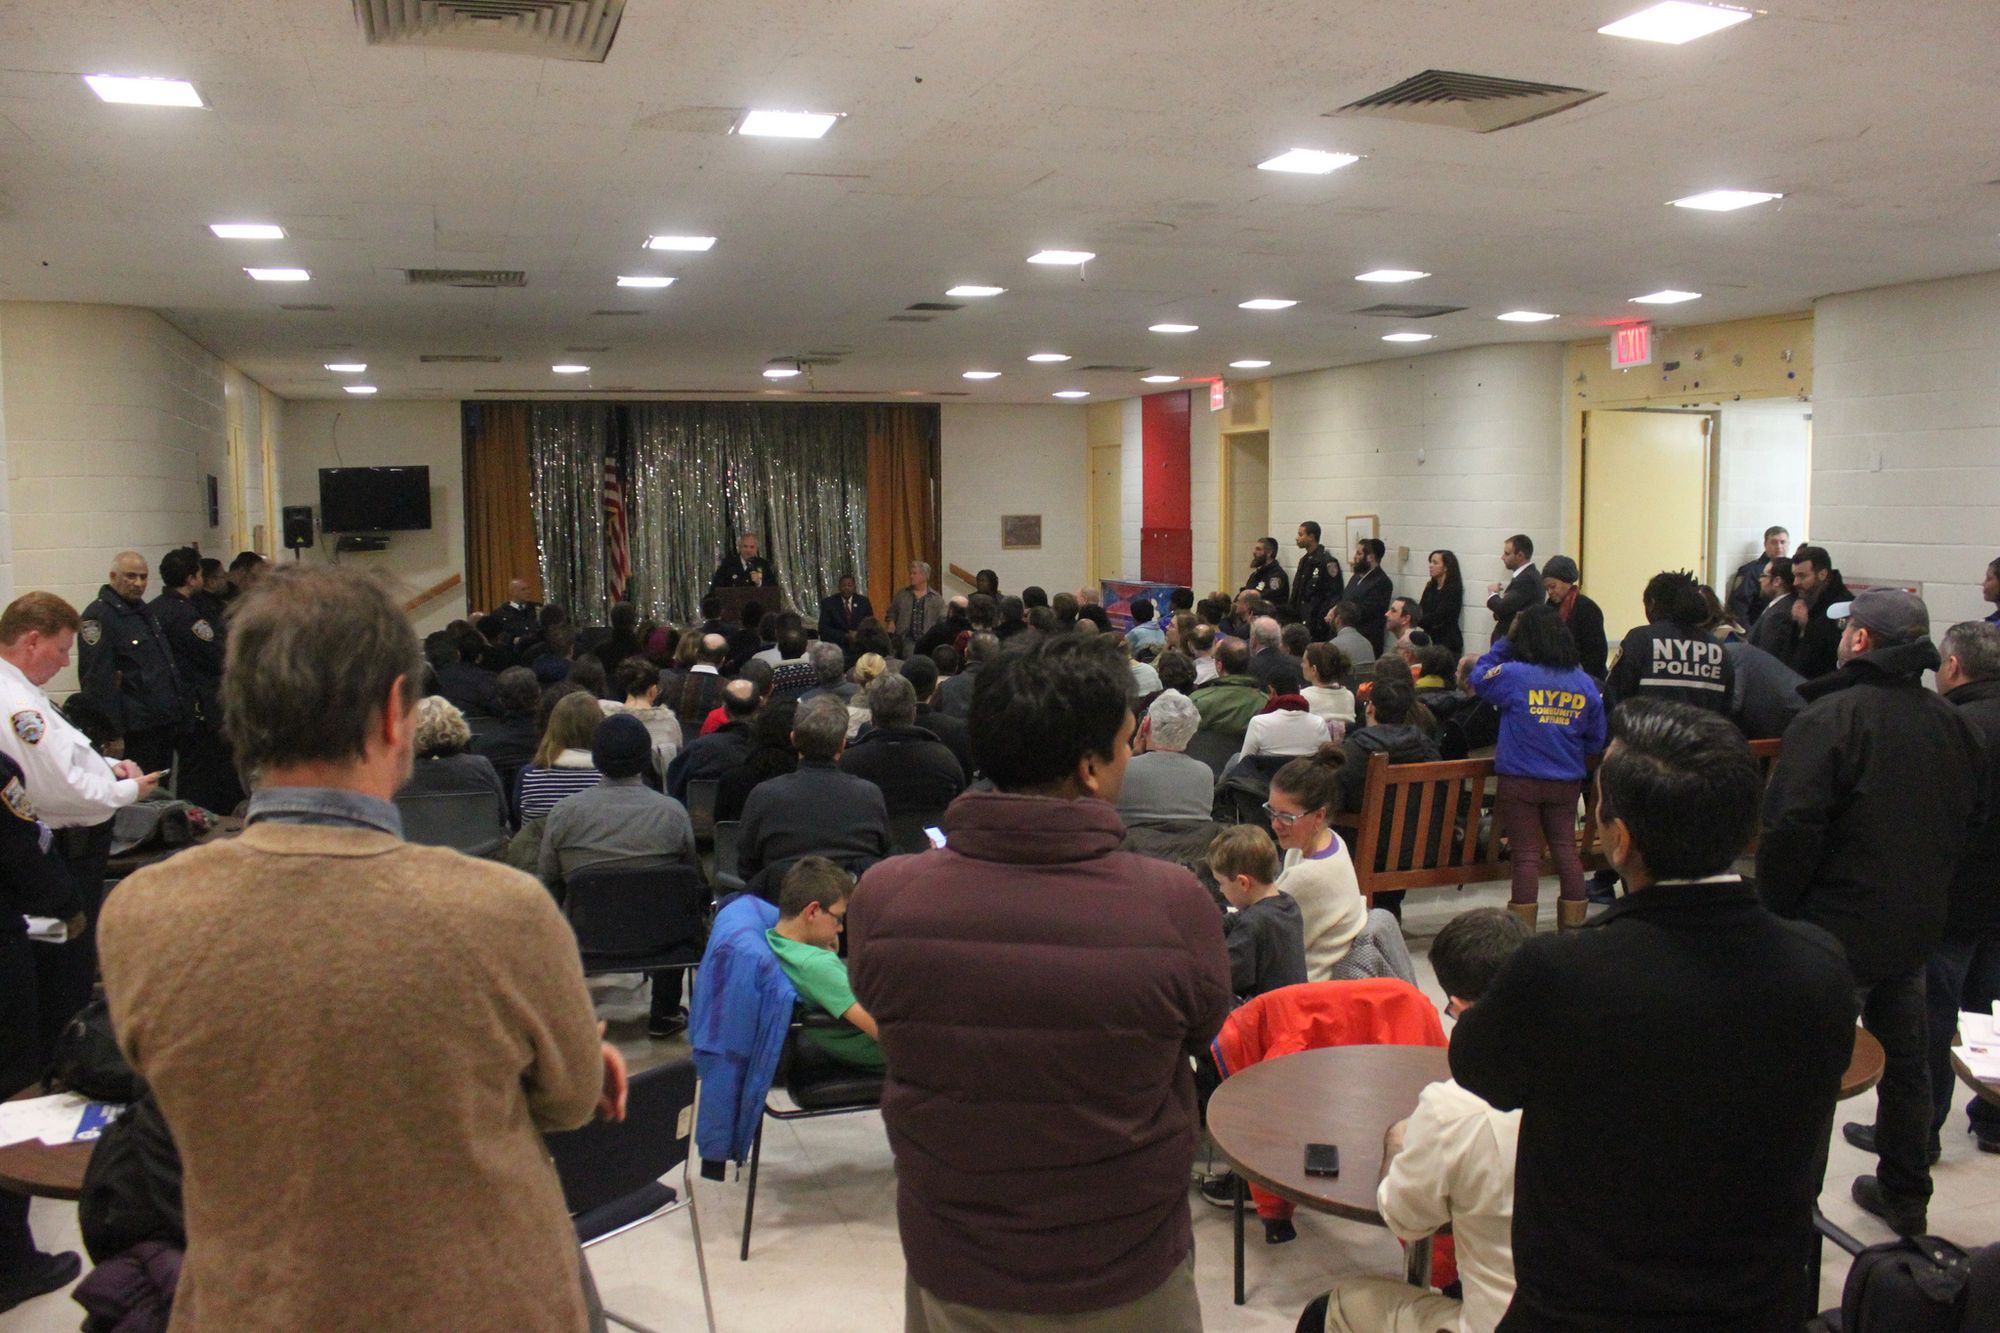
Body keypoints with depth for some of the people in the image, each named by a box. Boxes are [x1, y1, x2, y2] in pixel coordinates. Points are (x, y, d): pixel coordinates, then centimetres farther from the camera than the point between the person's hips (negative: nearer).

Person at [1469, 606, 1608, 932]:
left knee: (1527, 854, 1)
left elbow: (1479, 677, 8)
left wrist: (1505, 641, 8)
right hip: (1567, 782, 3)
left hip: (1520, 781, -3)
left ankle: (1523, 929, 5)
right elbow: (1596, 742, 9)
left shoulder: (1513, 675, -12)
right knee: (1565, 848, 10)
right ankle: (1573, 923, 16)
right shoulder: (1585, 683, 3)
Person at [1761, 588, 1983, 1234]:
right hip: (1918, 926, 8)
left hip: (1839, 928, -7)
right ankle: (1905, 1197, 34)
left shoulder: (1832, 716, -18)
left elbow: (1792, 830, -23)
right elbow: (1966, 825, 15)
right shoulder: (1954, 724, 6)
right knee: (1905, 1060, 20)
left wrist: (1776, 910, -11)